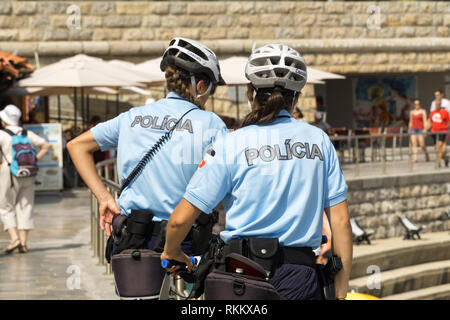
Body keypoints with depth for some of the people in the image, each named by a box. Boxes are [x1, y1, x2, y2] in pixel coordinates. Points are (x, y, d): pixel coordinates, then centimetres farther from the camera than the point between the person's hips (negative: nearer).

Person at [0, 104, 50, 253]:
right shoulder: (27, 133, 10)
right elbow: (46, 145, 9)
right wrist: (35, 160, 7)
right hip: (28, 175, 4)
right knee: (25, 208, 7)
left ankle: (14, 238, -9)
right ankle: (23, 243, 2)